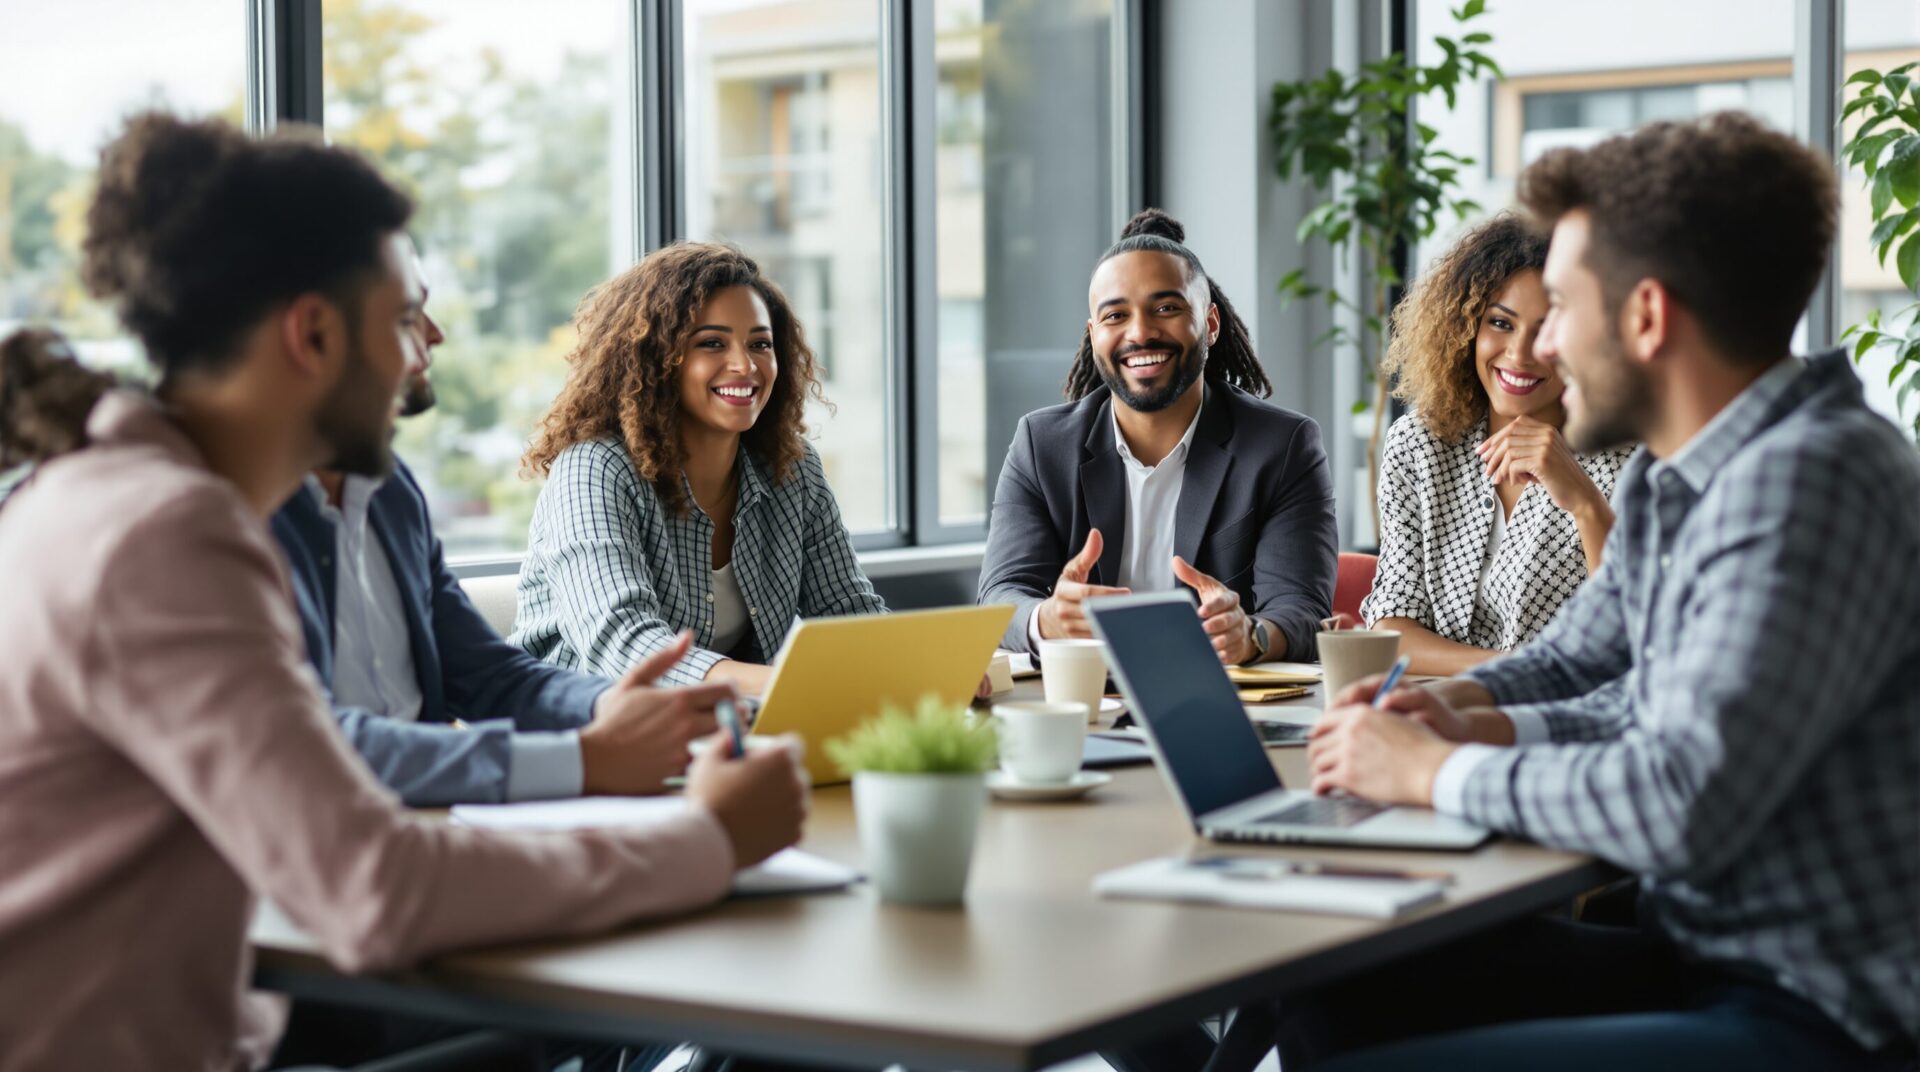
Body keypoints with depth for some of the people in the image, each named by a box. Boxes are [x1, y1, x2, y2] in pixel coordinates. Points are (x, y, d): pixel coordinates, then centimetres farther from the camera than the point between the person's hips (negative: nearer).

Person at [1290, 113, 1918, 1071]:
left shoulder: (1808, 479, -22)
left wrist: (1439, 771, -15)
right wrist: (1473, 721, 1)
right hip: (1708, 959, 9)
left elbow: (1682, 806, -29)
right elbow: (1575, 664, 24)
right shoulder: (1666, 482, 9)